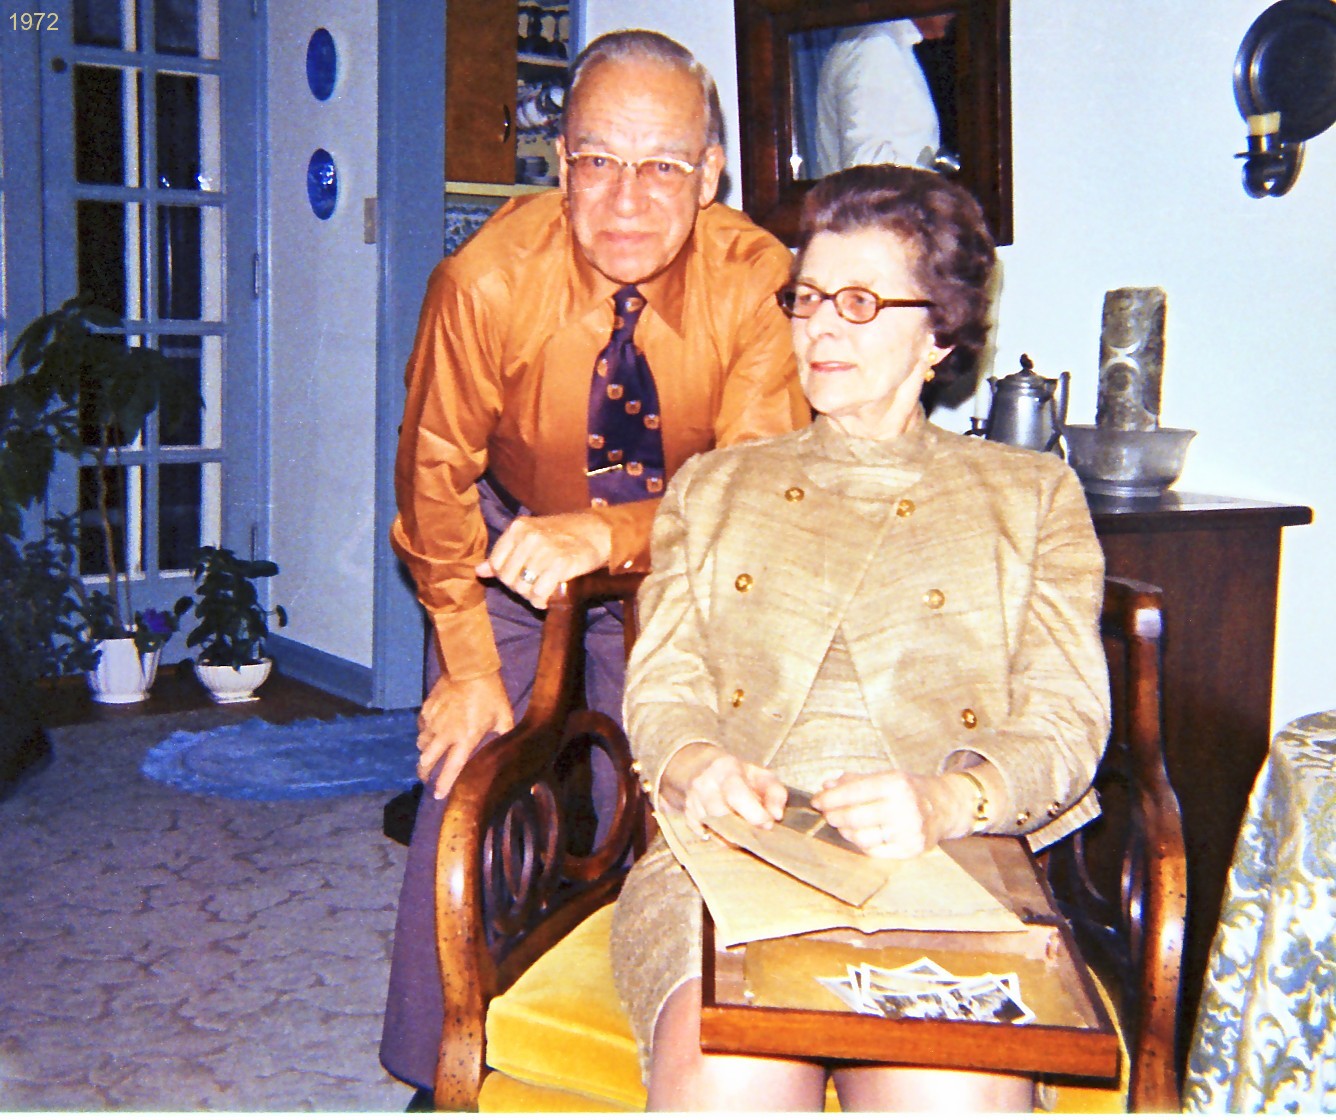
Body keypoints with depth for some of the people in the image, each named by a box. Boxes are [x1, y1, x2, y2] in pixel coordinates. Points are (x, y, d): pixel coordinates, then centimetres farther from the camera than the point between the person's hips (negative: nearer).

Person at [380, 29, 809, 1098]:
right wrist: (469, 666, -13)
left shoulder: (757, 280, -25)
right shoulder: (486, 280, -24)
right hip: (516, 543, 1)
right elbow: (438, 474, -12)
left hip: (674, 569, 0)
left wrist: (609, 534, -44)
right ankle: (437, 1070, 16)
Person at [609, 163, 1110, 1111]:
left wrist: (942, 801, -15)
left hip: (948, 863, 0)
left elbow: (1064, 716, 7)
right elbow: (661, 684, 14)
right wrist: (695, 767, -12)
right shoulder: (713, 486, 26)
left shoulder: (1031, 494, 20)